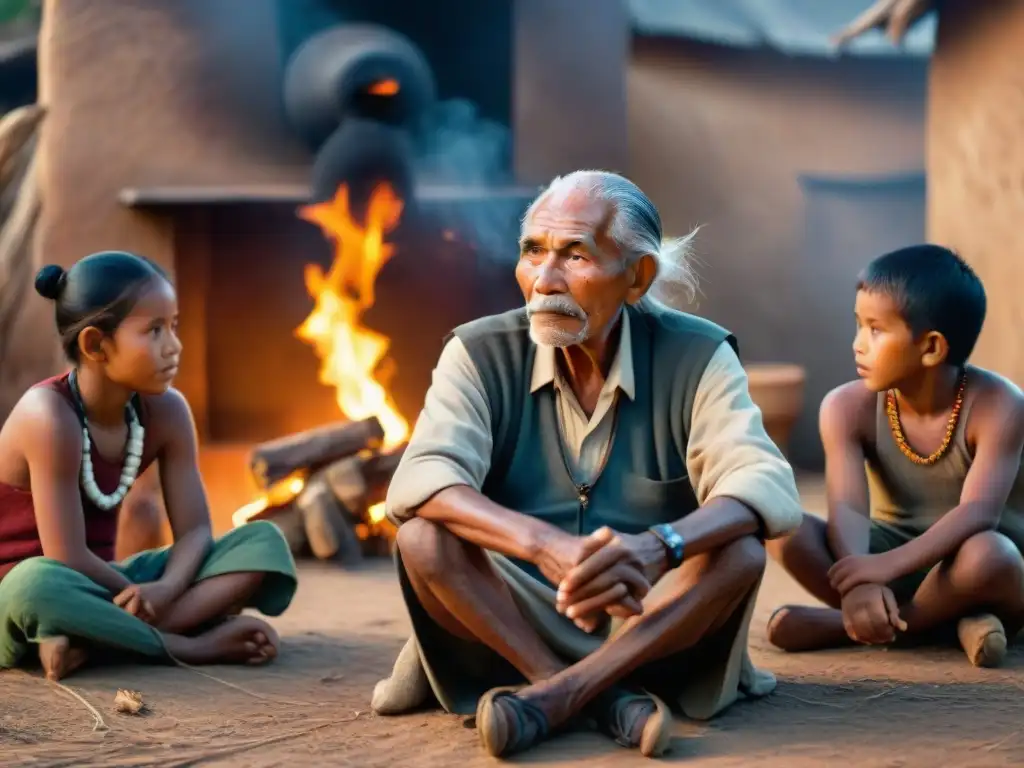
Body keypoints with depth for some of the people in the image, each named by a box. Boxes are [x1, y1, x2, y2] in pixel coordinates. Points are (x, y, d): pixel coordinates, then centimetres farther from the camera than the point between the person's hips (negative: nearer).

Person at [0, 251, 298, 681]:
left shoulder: (166, 411, -3)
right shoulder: (49, 415, -23)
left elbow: (194, 530, -5)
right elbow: (68, 560, -25)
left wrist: (165, 589, -25)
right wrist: (144, 598, -13)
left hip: (96, 588, 7)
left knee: (265, 543, -8)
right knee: (40, 585, -44)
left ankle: (91, 638, -24)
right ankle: (194, 644, -23)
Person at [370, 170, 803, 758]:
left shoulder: (696, 358, -9)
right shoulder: (481, 353, -7)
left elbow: (767, 488, -24)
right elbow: (418, 482, -24)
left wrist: (656, 548, -45)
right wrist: (546, 544, -42)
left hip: (655, 625, 0)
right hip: (522, 615, 1)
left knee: (739, 550, -28)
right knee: (425, 537, -26)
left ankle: (557, 695, -30)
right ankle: (607, 698, -27)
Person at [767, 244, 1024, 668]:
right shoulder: (848, 406, -11)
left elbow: (978, 512, -33)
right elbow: (848, 509, -24)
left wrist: (888, 566, -46)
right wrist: (859, 584, -45)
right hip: (894, 556, 3)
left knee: (984, 555, -41)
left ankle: (838, 625, -21)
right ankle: (950, 618, -27)